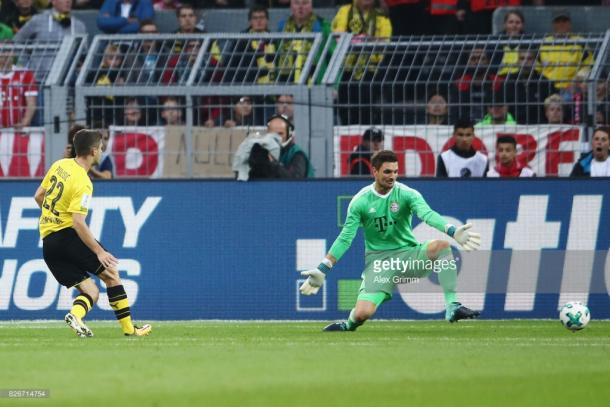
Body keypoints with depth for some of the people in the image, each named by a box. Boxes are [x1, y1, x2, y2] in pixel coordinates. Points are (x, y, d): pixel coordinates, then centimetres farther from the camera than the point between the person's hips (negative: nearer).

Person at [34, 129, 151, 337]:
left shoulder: (59, 165, 8)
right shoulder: (83, 183, -16)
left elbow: (38, 196, 18)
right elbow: (78, 222, -22)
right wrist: (99, 251, -19)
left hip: (47, 242, 7)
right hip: (67, 235, -7)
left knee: (91, 292, 8)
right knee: (110, 273, 7)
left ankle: (76, 313, -22)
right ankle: (128, 328, 3)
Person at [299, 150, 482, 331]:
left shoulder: (406, 194, -5)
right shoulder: (360, 201, -3)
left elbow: (427, 214, -23)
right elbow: (345, 239, 2)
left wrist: (453, 231, -43)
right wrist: (322, 271, -4)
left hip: (407, 254, 1)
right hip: (378, 260, -1)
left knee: (442, 245, -29)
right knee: (362, 313, -21)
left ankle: (452, 306, -28)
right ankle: (349, 325, 19)